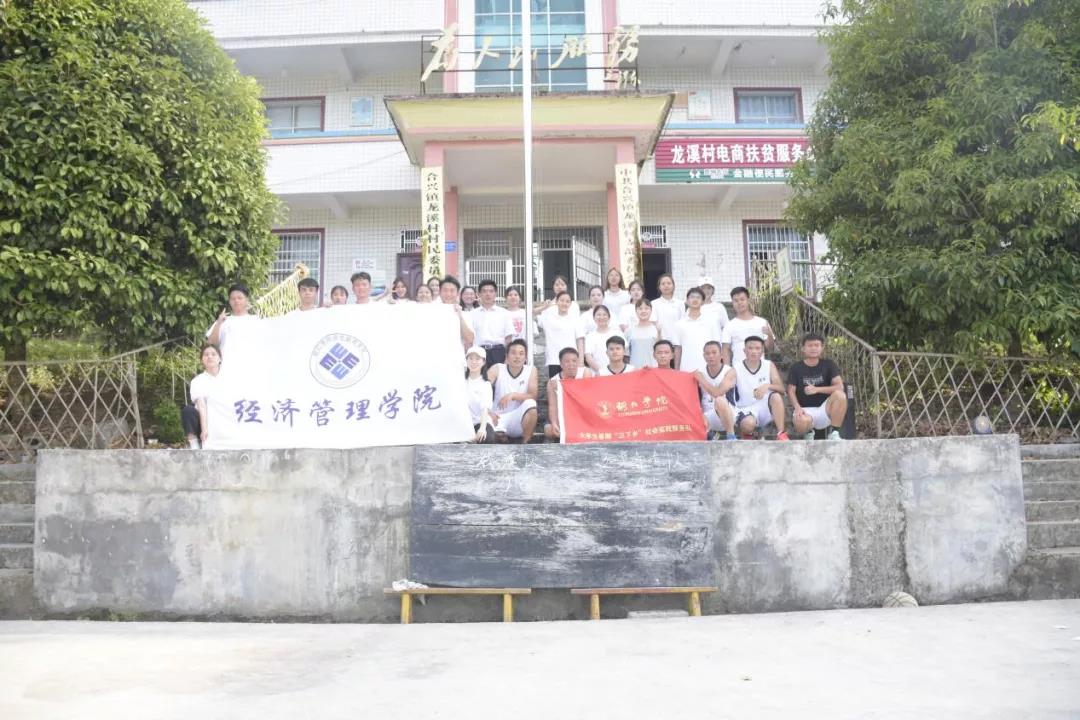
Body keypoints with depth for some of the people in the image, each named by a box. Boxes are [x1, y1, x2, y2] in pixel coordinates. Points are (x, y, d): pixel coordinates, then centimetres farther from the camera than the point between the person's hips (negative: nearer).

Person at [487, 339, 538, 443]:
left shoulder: (531, 370, -1)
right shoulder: (496, 369, -3)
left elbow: (533, 396, -9)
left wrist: (512, 395, -25)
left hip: (520, 419, 1)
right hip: (499, 417, -1)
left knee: (530, 404, -31)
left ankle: (526, 444, -15)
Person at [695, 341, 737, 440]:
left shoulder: (729, 372, -10)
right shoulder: (700, 373, 2)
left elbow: (718, 393, -26)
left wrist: (701, 379, -17)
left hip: (727, 415, -5)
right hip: (708, 416, 5)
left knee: (720, 400, -36)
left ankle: (731, 436, -22)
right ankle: (710, 432, 12)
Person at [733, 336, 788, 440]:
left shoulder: (769, 366, 2)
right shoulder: (737, 369, -5)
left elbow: (782, 389, -6)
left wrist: (768, 386, -27)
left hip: (766, 408, 2)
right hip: (747, 409, -2)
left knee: (776, 396, -29)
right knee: (748, 424, -35)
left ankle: (781, 435, -22)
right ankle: (748, 435, 3)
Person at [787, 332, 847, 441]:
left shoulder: (828, 364, 6)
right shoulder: (796, 368, 4)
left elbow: (840, 386, -5)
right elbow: (791, 391, -2)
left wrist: (817, 389, -17)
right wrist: (797, 408, -21)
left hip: (824, 409, 1)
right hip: (805, 409, -1)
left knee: (840, 395, -31)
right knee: (801, 422, -39)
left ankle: (834, 433, -14)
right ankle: (808, 433, 3)